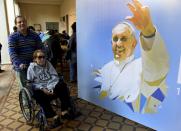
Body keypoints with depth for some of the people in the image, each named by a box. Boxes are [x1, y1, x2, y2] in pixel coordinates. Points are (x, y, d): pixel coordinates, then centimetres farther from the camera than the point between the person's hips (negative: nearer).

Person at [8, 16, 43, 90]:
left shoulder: (34, 35, 4)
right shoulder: (12, 37, -4)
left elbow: (40, 48, 3)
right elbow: (12, 52, -14)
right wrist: (19, 64, -29)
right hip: (21, 67, -2)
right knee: (24, 86, 9)